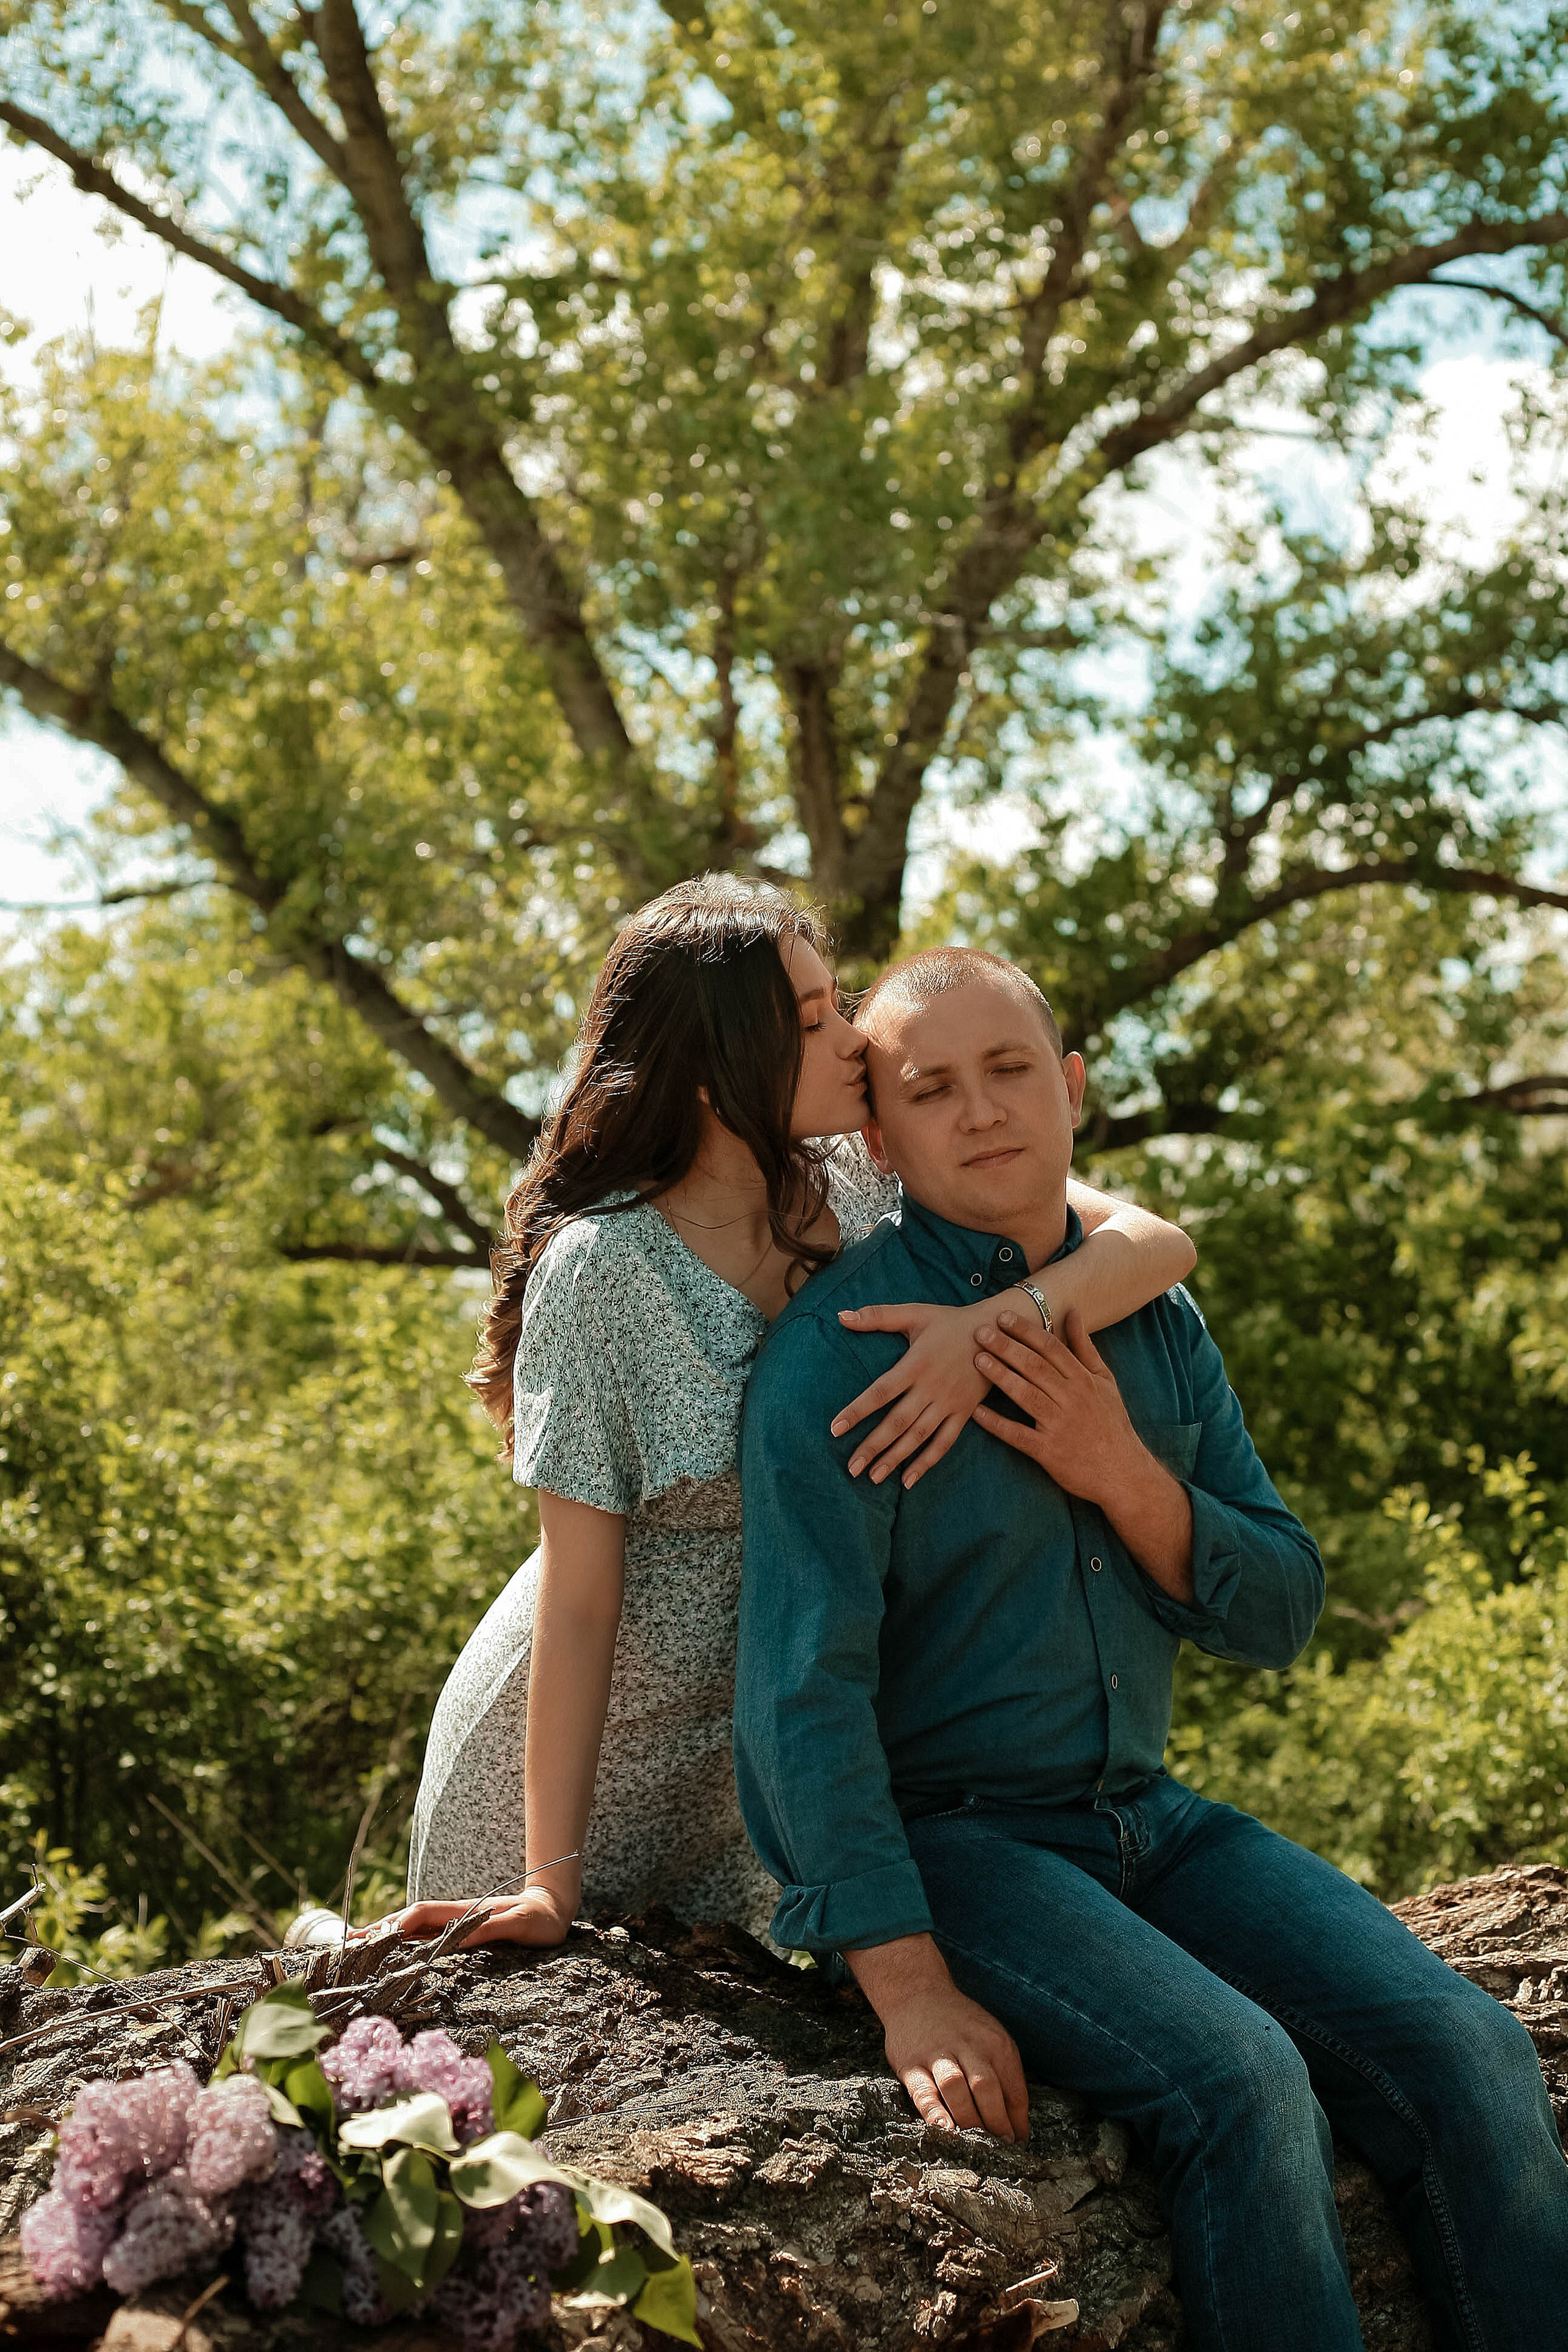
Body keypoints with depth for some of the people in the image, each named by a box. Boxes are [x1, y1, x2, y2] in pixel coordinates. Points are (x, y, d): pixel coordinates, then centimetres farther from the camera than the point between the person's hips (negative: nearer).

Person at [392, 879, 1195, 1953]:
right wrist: (551, 1884, -20)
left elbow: (1156, 1245, -15)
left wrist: (993, 1326, -34)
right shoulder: (602, 1268, -20)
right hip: (577, 1749, -4)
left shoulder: (877, 1205, -7)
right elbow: (578, 1595, -19)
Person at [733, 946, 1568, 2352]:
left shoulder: (1155, 1324, 8)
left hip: (1146, 1817, 6)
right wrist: (911, 1991, -23)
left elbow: (1280, 1615, 8)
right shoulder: (841, 1347, -12)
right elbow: (803, 1683, -17)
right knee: (1245, 2083, -29)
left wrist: (1120, 1476, -12)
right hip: (943, 1838, -6)